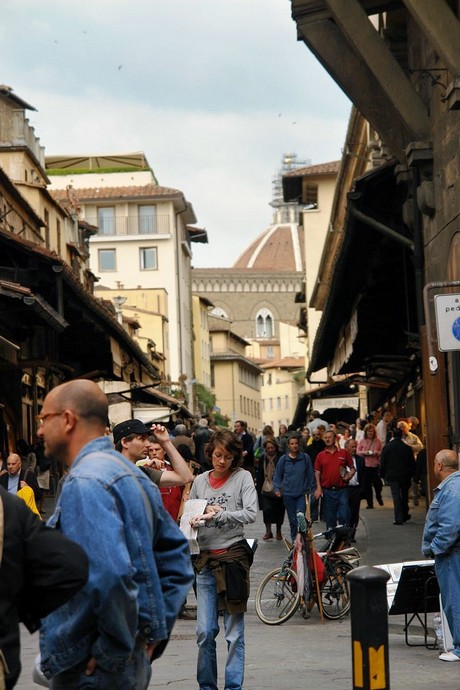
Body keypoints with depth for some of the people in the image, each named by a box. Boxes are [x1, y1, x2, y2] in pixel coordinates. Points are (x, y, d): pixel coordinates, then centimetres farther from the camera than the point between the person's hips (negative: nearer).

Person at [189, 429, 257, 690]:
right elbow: (190, 516, 13)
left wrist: (218, 515, -18)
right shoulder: (200, 481, 11)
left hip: (233, 556, -3)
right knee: (205, 632, 2)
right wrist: (191, 523, -9)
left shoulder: (243, 477, 1)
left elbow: (251, 514, -10)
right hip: (206, 560, 3)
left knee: (234, 633, 0)